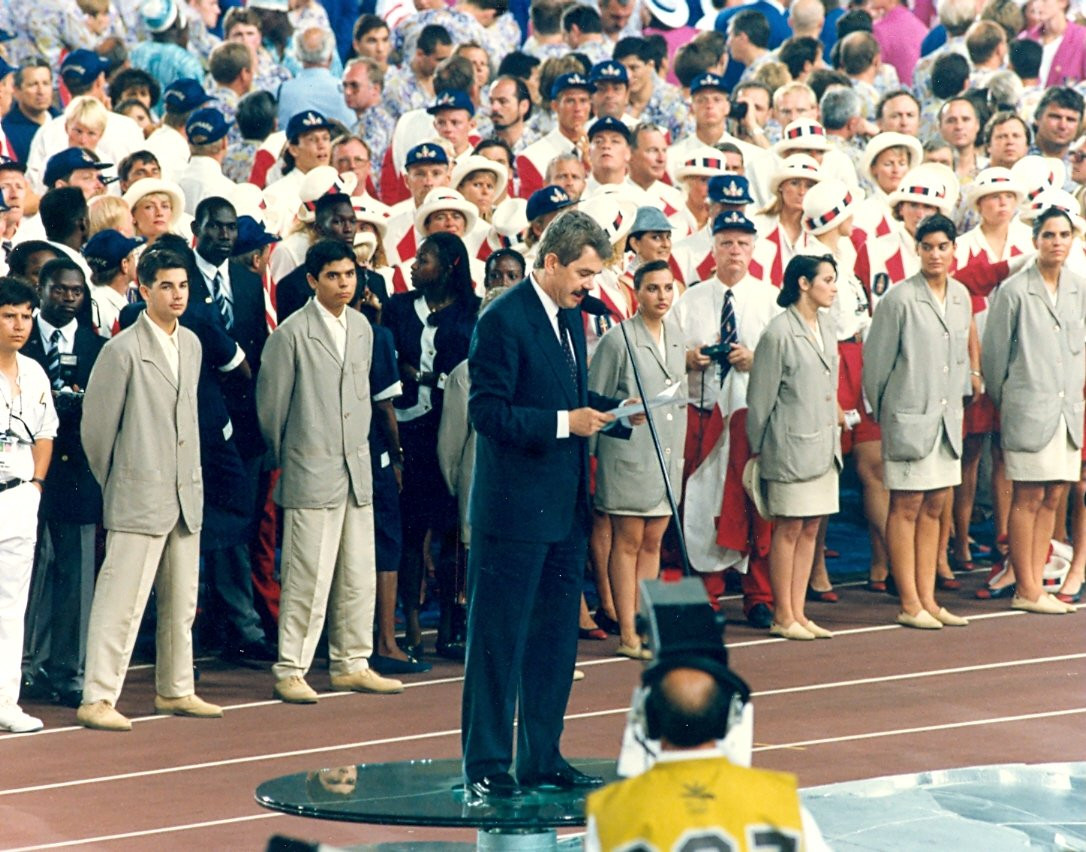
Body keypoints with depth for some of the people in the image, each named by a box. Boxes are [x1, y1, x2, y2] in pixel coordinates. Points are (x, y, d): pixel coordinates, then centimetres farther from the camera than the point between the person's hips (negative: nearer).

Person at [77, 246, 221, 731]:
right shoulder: (123, 350, -10)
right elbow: (96, 424, -6)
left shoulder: (191, 345, 11)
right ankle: (97, 699, -7)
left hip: (186, 495, 7)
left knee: (181, 602, 14)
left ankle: (175, 691, 25)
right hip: (139, 497, -7)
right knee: (121, 600, -9)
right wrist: (113, 482, 4)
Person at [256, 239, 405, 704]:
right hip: (312, 473, -6)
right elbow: (271, 403, -2)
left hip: (357, 469, 6)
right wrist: (284, 455, 8)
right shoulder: (292, 333, -9)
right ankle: (290, 671, 2)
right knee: (308, 578, -6)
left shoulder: (361, 327, 11)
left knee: (359, 577, 9)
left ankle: (351, 665, 19)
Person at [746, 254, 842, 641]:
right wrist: (757, 446, -4)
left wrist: (834, 434, 16)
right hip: (791, 445, -7)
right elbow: (761, 395, -8)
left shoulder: (827, 327, 10)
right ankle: (782, 617, 6)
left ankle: (798, 613, 14)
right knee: (789, 528, -2)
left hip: (823, 444, 7)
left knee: (811, 528, 9)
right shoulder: (779, 332, -13)